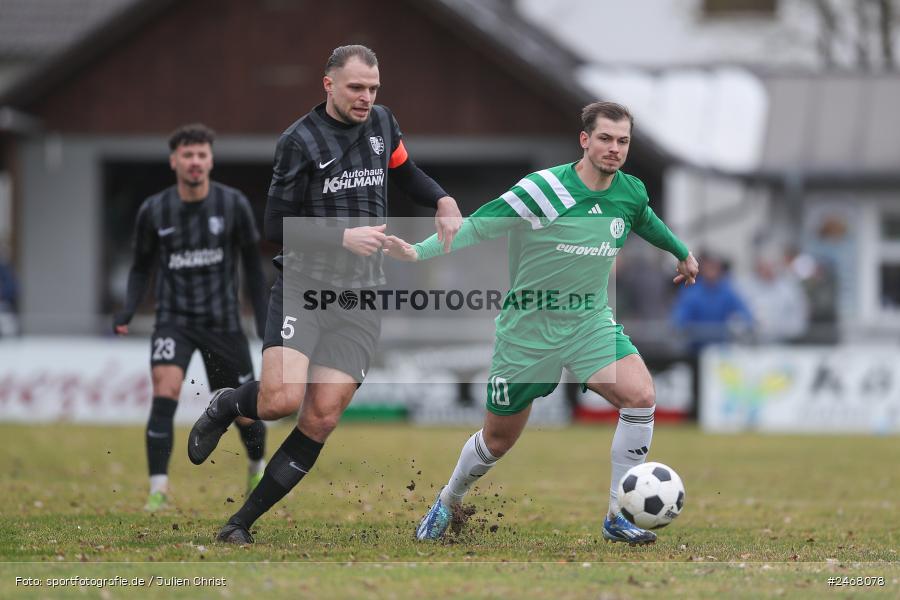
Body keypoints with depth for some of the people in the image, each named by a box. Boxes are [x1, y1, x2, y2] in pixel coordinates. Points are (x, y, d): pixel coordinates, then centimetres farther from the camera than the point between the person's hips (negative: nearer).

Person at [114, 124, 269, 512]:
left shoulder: (233, 205, -5)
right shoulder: (154, 211, -3)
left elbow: (252, 264, 5)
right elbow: (141, 267, 8)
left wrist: (264, 321, 2)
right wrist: (128, 310, -8)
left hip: (222, 320, 0)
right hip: (174, 319, 0)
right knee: (164, 393, -23)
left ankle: (258, 467, 38)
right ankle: (158, 490, -21)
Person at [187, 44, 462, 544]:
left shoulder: (381, 123, 9)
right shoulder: (300, 141, -8)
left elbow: (405, 171, 28)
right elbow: (277, 226, -8)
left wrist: (443, 201, 9)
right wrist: (343, 238, -18)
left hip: (360, 298, 5)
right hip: (303, 288, -5)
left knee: (321, 420, -6)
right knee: (282, 400, -23)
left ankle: (243, 521, 4)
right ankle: (224, 407, 13)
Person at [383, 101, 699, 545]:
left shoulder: (631, 193, -3)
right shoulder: (544, 189, -20)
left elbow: (647, 223, 22)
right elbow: (477, 226, -18)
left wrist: (682, 253, 38)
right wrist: (418, 252, -31)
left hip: (590, 321, 4)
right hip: (528, 328, -4)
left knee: (641, 396, -23)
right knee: (498, 441, 8)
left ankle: (618, 517, -10)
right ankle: (448, 502, 41)